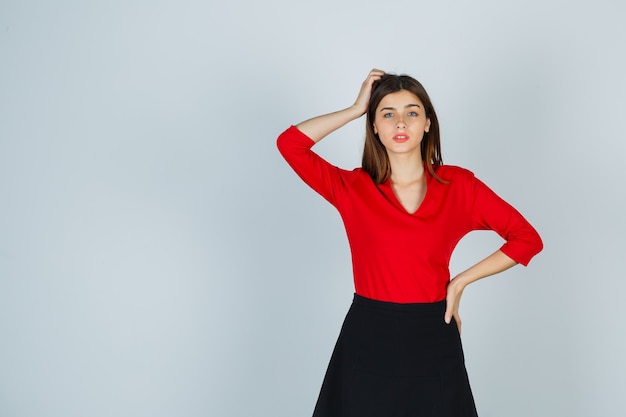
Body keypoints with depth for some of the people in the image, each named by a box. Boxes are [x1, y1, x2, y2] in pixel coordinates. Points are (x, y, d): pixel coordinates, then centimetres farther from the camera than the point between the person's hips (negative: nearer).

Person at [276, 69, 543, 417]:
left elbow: (528, 238, 3)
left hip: (434, 341, 1)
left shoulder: (459, 185, 0)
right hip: (367, 341, 0)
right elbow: (289, 143, -12)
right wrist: (356, 109, -4)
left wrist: (460, 282, -2)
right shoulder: (353, 188, -1)